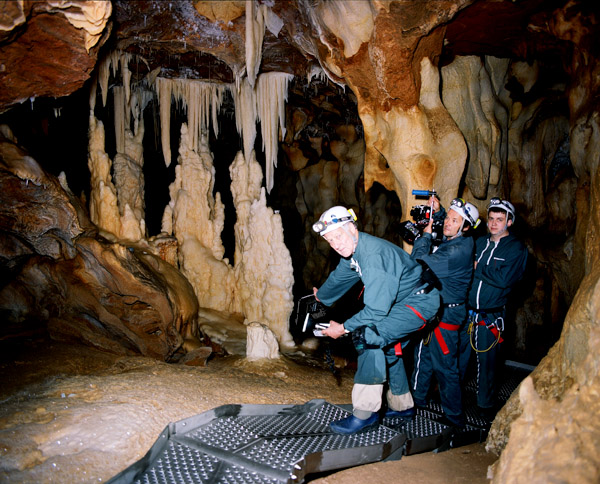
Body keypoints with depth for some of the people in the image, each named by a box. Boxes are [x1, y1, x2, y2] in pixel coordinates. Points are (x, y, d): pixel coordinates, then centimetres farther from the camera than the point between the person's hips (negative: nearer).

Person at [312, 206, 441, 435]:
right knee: (386, 346, 24)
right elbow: (339, 278, 23)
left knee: (368, 335, -25)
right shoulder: (353, 251, 0)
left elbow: (377, 310, -31)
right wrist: (321, 296, 39)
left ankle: (365, 413, -16)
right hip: (402, 301, 11)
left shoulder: (374, 254, -30)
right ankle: (402, 405, 41)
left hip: (419, 301, -11)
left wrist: (344, 327, -21)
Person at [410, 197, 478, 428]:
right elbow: (444, 227, 29)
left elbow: (422, 263, -28)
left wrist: (426, 234, -15)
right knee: (423, 357, 22)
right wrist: (437, 210, 11)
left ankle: (454, 417, 17)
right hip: (432, 310, 10)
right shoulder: (448, 241, 3)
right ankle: (416, 400, 40)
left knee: (444, 367, 2)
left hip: (445, 316, -10)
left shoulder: (459, 251, -26)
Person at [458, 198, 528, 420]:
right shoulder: (479, 242, 10)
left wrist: (476, 268, -12)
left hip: (490, 316, -4)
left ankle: (485, 404, 25)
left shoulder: (517, 249, -4)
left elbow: (503, 279, -17)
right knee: (457, 354, 12)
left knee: (486, 360, 7)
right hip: (466, 309, 4)